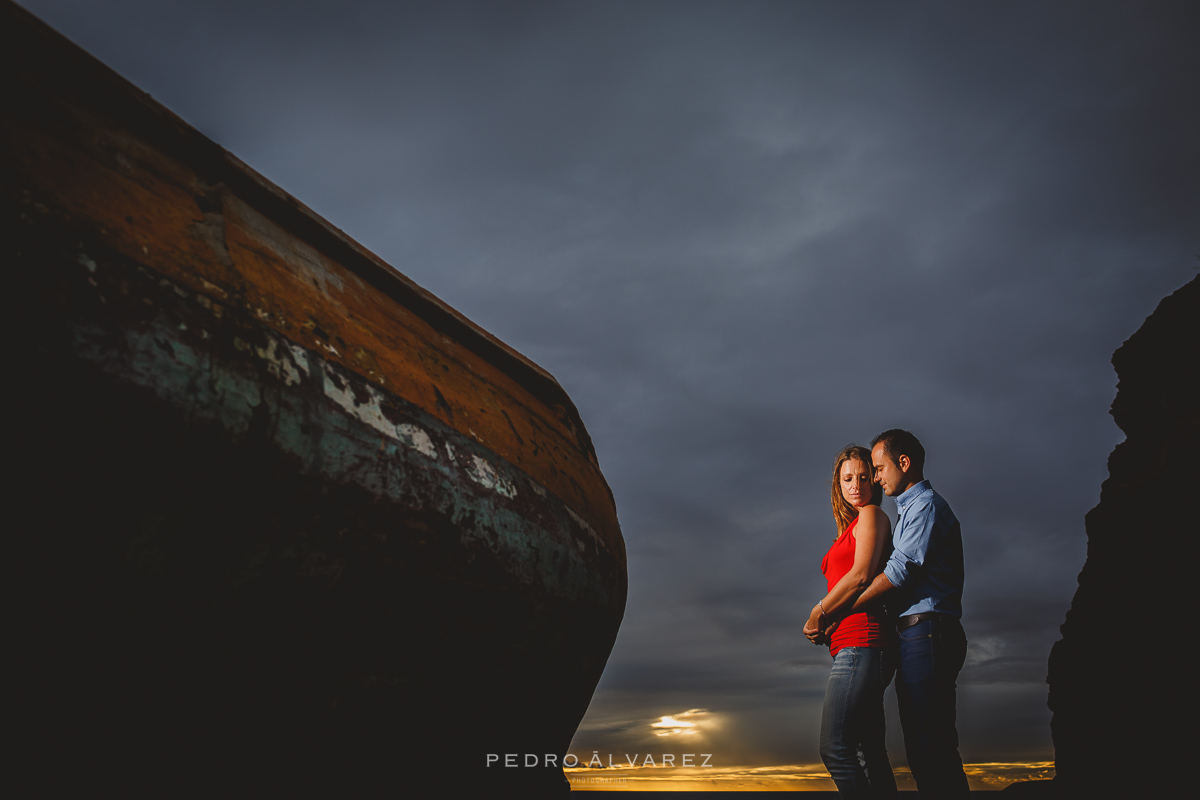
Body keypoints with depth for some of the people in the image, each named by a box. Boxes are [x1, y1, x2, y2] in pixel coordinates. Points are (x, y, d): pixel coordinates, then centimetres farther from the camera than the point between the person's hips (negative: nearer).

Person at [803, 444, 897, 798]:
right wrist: (821, 620, 3)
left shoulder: (872, 516, 1)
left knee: (835, 749, -15)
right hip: (854, 646, 10)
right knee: (872, 752, 8)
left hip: (860, 642, -10)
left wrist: (819, 613, -3)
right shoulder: (849, 530, 26)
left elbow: (862, 575, -12)